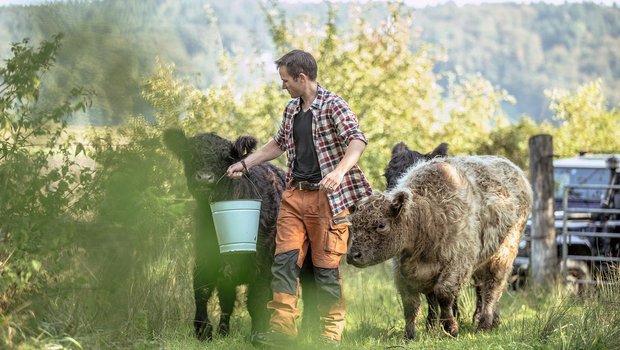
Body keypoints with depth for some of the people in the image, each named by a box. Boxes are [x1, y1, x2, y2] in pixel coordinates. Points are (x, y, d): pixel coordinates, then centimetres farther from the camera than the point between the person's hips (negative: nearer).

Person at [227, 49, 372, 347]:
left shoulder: (332, 105, -8)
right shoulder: (291, 110, 16)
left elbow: (358, 140, -20)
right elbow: (279, 143, 32)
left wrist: (339, 171, -35)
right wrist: (245, 164, 29)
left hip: (326, 196, -7)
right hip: (294, 195, 7)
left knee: (326, 267, -3)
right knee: (284, 260, -3)